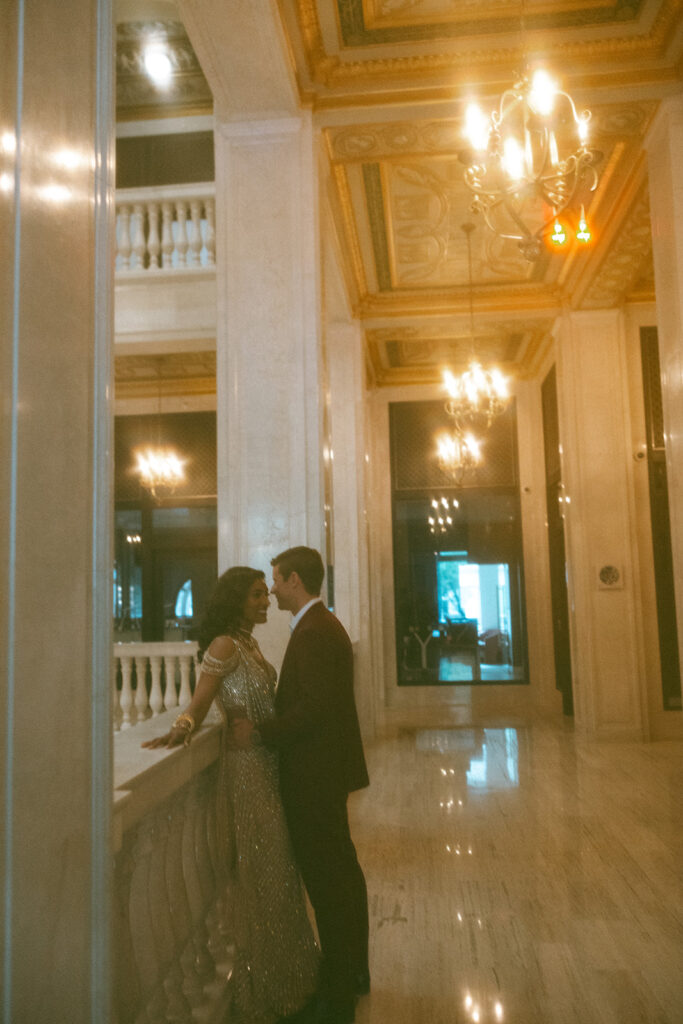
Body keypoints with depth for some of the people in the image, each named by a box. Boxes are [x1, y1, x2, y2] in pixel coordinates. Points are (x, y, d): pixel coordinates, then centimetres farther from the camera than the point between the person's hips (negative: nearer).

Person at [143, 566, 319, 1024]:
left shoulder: (249, 644, 10)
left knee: (279, 867, 19)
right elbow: (199, 705, -20)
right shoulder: (225, 645, -16)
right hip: (247, 766, -9)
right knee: (262, 872, 3)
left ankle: (286, 973, 37)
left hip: (269, 761, 9)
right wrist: (182, 728, -38)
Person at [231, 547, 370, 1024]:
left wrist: (260, 732, -19)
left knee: (328, 880, 1)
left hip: (316, 775, -11)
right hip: (329, 769, 11)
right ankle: (353, 971, 36)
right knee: (342, 870, 20)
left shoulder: (312, 633, -21)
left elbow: (313, 705, -28)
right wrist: (264, 725, 8)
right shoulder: (325, 625, 12)